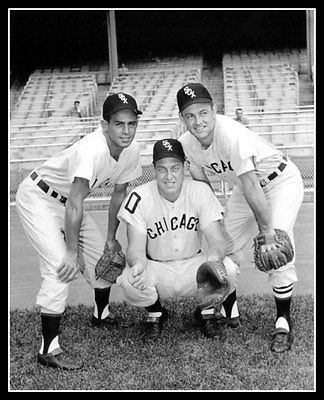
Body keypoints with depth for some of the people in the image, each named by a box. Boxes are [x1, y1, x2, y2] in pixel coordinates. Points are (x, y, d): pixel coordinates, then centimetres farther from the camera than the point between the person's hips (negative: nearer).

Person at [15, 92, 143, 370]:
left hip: (68, 201, 8)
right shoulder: (93, 149, -36)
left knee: (104, 255, 13)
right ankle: (49, 349, -12)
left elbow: (119, 193, 4)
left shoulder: (131, 151, -11)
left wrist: (111, 238, 9)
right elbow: (75, 204, -38)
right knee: (61, 268, -20)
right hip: (37, 198, -8)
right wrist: (73, 252, -35)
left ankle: (102, 315, 38)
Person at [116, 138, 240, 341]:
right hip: (156, 270, 0)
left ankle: (207, 310, 7)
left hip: (193, 266, 1)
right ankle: (155, 313, 5)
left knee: (228, 269, -29)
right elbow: (135, 248, -17)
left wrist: (213, 259, -42)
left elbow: (217, 240, -17)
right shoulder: (140, 198, -15)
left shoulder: (200, 191, -12)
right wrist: (138, 263, -43)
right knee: (130, 280, -33)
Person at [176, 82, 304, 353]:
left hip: (281, 181, -7)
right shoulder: (187, 143, -12)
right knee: (224, 245, 5)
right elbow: (202, 185, 1)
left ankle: (283, 323, -5)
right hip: (247, 186, 7)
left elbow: (251, 185, -37)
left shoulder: (231, 135, -35)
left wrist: (266, 230, -37)